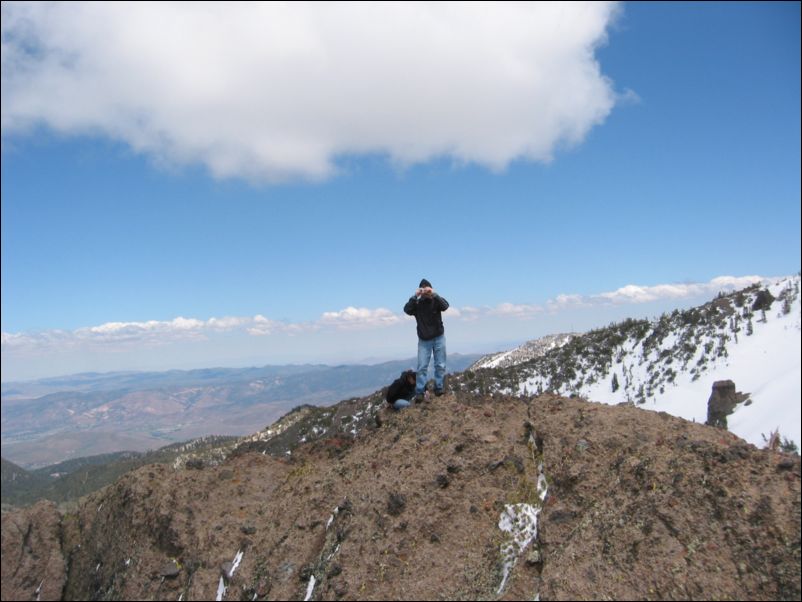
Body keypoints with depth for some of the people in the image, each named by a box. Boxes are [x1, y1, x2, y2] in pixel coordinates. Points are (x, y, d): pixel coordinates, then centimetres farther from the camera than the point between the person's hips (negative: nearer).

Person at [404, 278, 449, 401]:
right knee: (422, 367, -4)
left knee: (440, 365, 3)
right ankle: (420, 392, -3)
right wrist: (415, 296, -26)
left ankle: (439, 388, 14)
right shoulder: (417, 304, -3)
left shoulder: (436, 301, -3)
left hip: (438, 338, 0)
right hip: (423, 340, 0)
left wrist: (434, 294, -31)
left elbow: (445, 306, -24)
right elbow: (407, 310, -20)